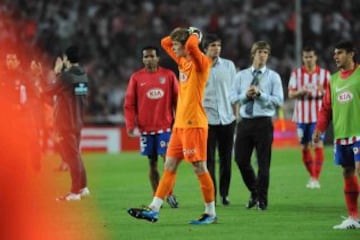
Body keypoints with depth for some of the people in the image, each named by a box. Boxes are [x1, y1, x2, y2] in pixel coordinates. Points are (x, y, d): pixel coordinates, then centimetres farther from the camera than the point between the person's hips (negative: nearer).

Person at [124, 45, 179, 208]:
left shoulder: (169, 75, 3)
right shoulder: (136, 78, 4)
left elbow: (177, 100, 5)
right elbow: (129, 104, 3)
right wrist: (130, 125, -5)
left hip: (165, 126, -1)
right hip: (146, 128, 1)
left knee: (168, 159, -9)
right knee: (152, 163, 6)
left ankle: (169, 194, 4)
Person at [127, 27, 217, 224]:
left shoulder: (200, 63, -11)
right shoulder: (182, 61, 14)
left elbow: (192, 46, -31)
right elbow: (165, 42, 27)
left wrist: (193, 36, -10)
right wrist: (182, 32, 14)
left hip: (194, 124, -9)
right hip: (180, 124, 9)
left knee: (199, 168, -4)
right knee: (169, 166, 7)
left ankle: (211, 213, 3)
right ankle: (154, 209, 7)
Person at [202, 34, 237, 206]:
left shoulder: (228, 65, 8)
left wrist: (236, 113, 8)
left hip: (227, 118, 2)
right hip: (207, 119, -2)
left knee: (226, 159, 5)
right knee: (209, 159, -4)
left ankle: (224, 193, 15)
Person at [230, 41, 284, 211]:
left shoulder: (273, 77, 2)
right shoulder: (241, 75, 11)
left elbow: (279, 101, -6)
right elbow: (232, 98, 6)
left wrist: (260, 94, -16)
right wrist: (245, 95, -12)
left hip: (263, 122, -3)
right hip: (245, 122, 3)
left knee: (263, 163, -1)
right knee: (241, 160, 3)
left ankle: (262, 200, 8)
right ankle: (254, 193, 25)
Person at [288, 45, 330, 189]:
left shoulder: (324, 74, 2)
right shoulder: (296, 73, 5)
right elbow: (290, 94, 1)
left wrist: (323, 91, -20)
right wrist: (301, 92, -19)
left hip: (318, 116, -2)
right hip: (301, 116, 2)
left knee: (318, 146, -14)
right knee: (304, 148, 6)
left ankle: (316, 179, -14)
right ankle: (312, 176, 22)